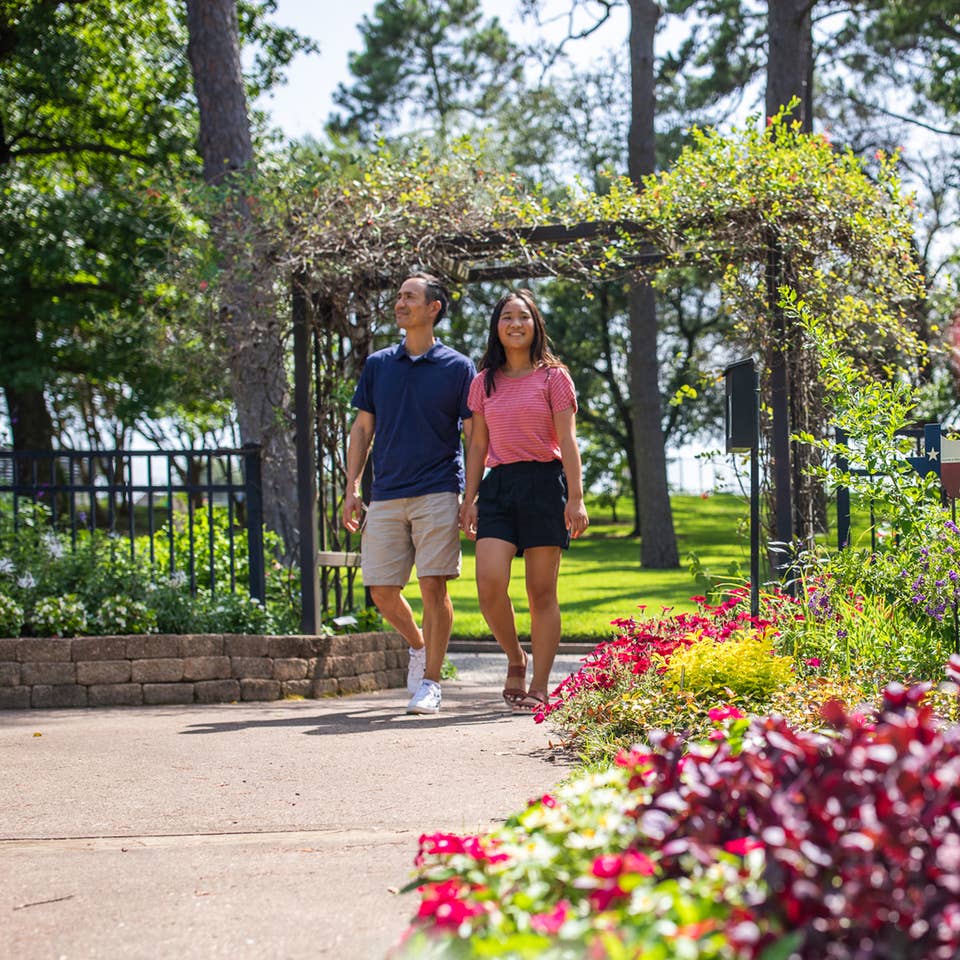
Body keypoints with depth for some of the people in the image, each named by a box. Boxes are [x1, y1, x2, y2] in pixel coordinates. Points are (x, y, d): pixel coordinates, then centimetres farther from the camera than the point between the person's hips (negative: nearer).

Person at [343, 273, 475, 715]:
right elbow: (362, 429, 14)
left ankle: (430, 682, 0)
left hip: (437, 493, -3)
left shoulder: (458, 368, 2)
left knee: (433, 586, -8)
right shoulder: (377, 365, 12)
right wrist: (351, 488, 6)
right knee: (382, 591, 1)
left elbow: (474, 434, 3)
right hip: (385, 494, 4)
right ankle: (418, 645, 29)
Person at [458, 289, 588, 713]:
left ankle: (539, 687, 4)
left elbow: (567, 441, -2)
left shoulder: (553, 377, 3)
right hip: (498, 486, 3)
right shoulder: (484, 383, 13)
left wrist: (576, 498, -10)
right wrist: (470, 499, 9)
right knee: (490, 583, -14)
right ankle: (515, 659, 11)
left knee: (541, 591, -2)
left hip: (543, 483, -3)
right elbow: (478, 444, 16)